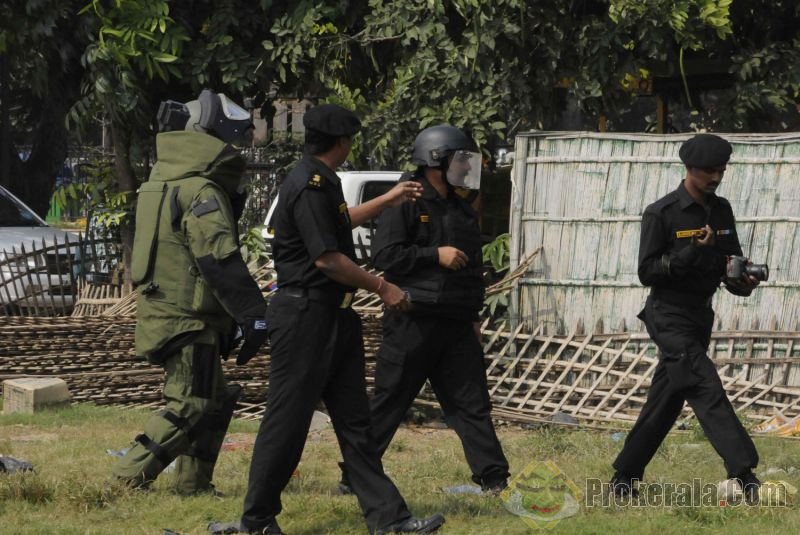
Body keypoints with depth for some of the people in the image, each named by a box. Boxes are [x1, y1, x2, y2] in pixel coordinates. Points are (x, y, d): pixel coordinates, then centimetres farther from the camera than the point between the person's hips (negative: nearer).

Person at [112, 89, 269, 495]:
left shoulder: (163, 180, 16)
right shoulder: (203, 192, -16)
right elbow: (220, 261, -23)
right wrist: (253, 313, -22)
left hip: (160, 310, 10)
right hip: (188, 320, -10)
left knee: (215, 401, 17)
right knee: (190, 407, -7)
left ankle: (193, 487, 18)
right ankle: (128, 480, -11)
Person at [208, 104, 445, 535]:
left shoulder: (322, 182, 15)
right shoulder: (310, 185, -17)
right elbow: (327, 258, -21)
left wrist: (390, 199, 44)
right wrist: (382, 288, -12)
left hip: (333, 318, 10)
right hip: (304, 317, -10)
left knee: (354, 419, 8)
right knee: (288, 419, -3)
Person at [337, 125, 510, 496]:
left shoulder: (462, 211, 18)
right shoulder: (407, 204, -6)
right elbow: (385, 255, -15)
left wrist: (473, 316, 21)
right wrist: (436, 255, -17)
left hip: (455, 324, 7)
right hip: (413, 320, -7)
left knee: (472, 401, 3)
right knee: (388, 401, -2)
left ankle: (494, 478, 3)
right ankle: (354, 475, 7)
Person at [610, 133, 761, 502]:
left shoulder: (721, 210, 9)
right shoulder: (661, 214, -10)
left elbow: (732, 260, 15)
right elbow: (646, 272, -12)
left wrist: (742, 280, -9)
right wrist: (692, 252, -24)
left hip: (700, 317, 7)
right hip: (669, 316, -7)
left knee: (664, 402, 11)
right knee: (708, 392, -20)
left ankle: (624, 479, 20)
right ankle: (745, 476, -28)